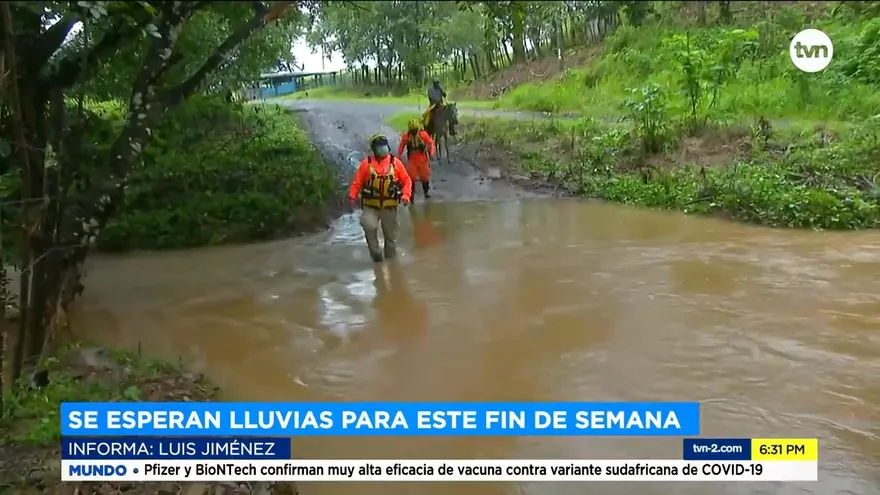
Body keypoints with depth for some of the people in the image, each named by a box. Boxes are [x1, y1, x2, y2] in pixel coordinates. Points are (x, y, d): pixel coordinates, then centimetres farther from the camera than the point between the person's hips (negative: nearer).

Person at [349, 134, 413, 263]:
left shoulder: (395, 162, 0)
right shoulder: (366, 163, -3)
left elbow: (407, 180, 5)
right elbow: (357, 181, -3)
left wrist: (406, 196, -9)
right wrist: (352, 196, -18)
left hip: (389, 205, 2)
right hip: (371, 205, -2)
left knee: (391, 234, 11)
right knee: (369, 226, -27)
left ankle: (391, 258, 29)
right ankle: (375, 251, -8)